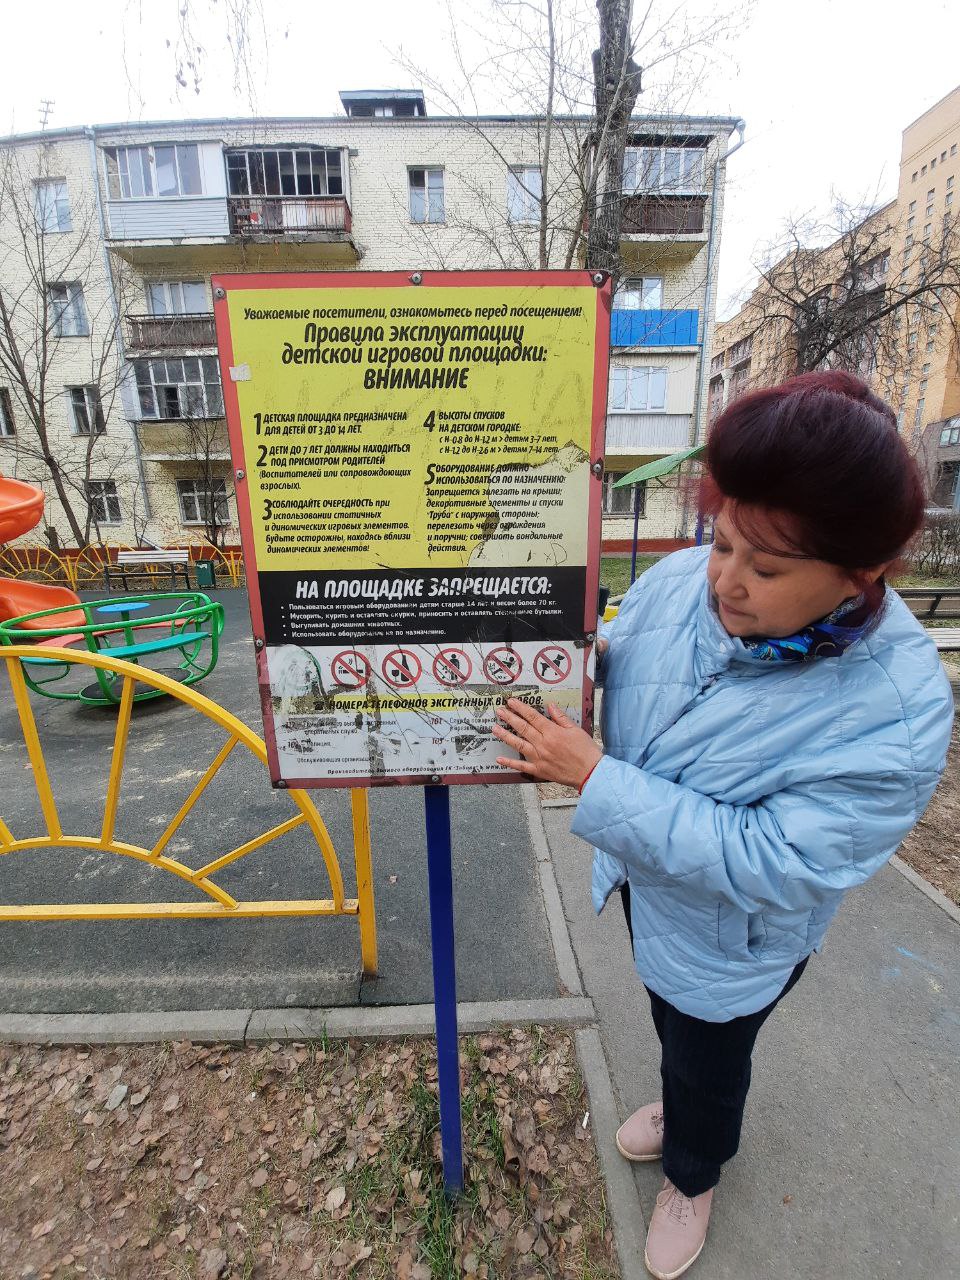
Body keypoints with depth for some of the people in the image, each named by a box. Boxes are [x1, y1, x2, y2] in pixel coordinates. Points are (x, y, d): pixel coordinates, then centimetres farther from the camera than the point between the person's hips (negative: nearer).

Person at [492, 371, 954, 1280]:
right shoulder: (679, 579, -21)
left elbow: (769, 864, -35)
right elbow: (608, 658, -2)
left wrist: (595, 778, -37)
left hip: (731, 937, -4)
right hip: (645, 882, 5)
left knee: (708, 1062, 28)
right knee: (669, 1021, 35)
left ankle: (692, 1174, 65)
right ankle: (677, 1105, 71)